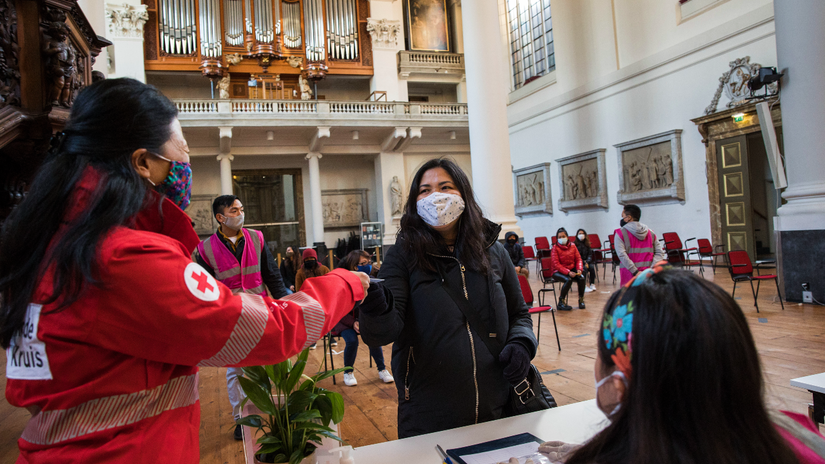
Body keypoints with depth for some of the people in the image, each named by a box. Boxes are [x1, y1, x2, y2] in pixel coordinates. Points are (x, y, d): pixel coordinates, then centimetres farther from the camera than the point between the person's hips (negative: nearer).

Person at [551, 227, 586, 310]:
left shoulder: (572, 246, 5)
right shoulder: (555, 248, -8)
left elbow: (578, 259, 7)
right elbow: (556, 264, -15)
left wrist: (579, 269, -14)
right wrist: (568, 272, -25)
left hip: (572, 269, 4)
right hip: (558, 271, -4)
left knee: (581, 278, -24)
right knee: (568, 279, -33)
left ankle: (581, 299, -3)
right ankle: (561, 302, -19)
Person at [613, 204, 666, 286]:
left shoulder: (620, 233, -2)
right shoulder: (650, 233, 12)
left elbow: (622, 255, -14)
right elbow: (660, 252, 3)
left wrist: (635, 272, -14)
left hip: (629, 275, -4)